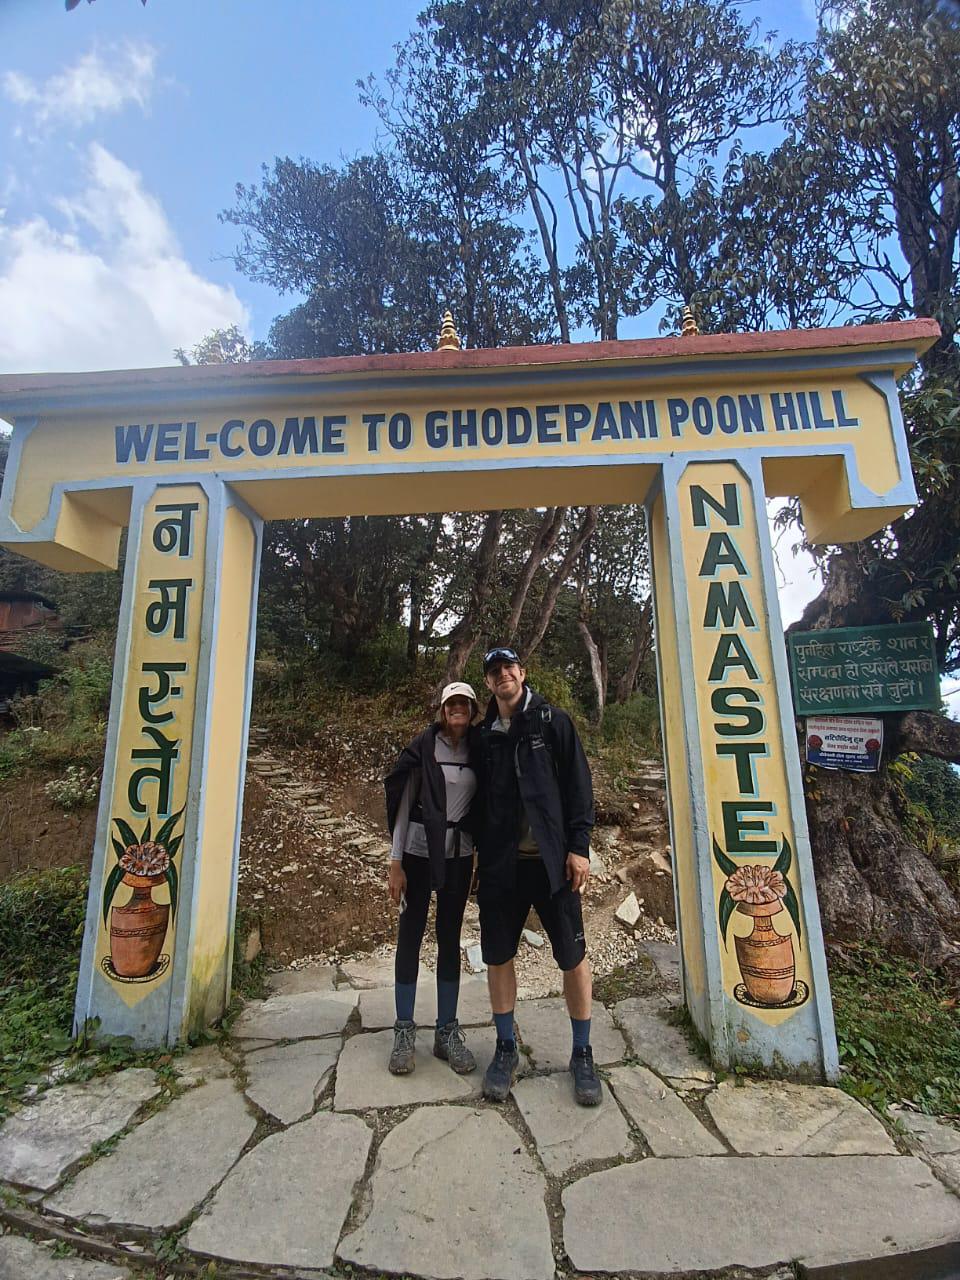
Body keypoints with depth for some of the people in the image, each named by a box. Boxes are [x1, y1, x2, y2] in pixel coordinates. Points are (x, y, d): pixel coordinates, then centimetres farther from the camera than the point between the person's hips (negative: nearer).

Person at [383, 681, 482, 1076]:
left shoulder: (478, 750, 2)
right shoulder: (423, 747, -6)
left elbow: (482, 806, 8)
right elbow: (403, 803, -4)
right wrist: (395, 863, -6)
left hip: (459, 854, 3)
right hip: (420, 850, -3)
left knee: (450, 938, 10)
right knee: (410, 935, 4)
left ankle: (447, 1031, 21)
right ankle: (404, 1031, 18)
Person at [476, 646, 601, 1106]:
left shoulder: (553, 722, -1)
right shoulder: (485, 735, 8)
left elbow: (578, 784, -4)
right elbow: (480, 798, 13)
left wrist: (578, 846, -10)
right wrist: (481, 852, 10)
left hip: (552, 859, -3)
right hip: (501, 862, 3)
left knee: (573, 956, 5)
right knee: (497, 955, 10)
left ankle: (582, 1053, 26)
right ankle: (506, 1049, 30)